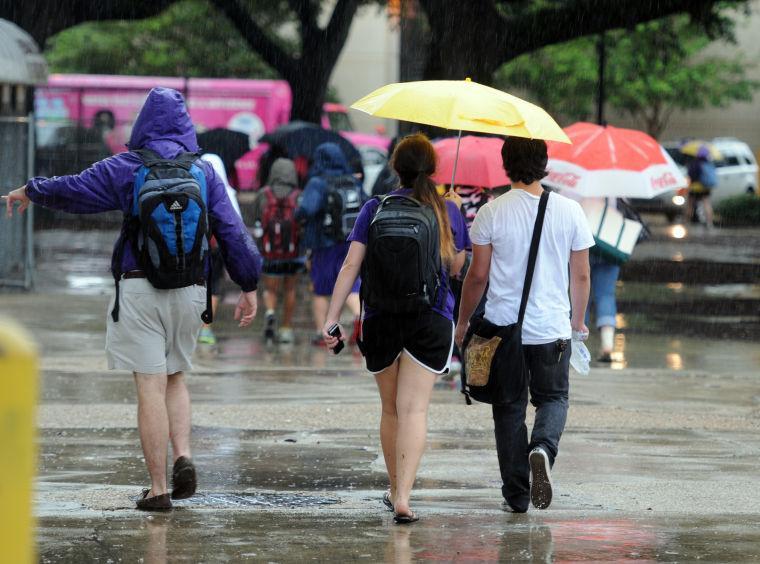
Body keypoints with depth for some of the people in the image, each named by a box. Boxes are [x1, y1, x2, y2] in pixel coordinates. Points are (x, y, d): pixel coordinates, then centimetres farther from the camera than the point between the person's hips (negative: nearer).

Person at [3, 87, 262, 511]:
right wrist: (249, 287, 10)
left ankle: (158, 488, -3)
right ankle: (183, 456, -3)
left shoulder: (125, 170, -2)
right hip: (189, 290, 3)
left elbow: (69, 190, 5)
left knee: (151, 386, -3)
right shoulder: (204, 173, 5)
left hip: (140, 289, -3)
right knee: (175, 377, 20)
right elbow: (233, 233, 3)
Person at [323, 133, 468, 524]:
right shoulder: (448, 212, 2)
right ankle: (403, 496, -22)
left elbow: (351, 265, -5)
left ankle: (395, 490, 29)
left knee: (391, 409, 17)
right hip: (431, 320, -1)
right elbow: (456, 266, 13)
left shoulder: (375, 210, 0)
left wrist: (331, 318, -6)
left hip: (380, 319, 1)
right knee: (414, 409, -7)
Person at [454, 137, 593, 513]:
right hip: (553, 327, 1)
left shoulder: (491, 213, -7)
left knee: (509, 408, 10)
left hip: (503, 327, -1)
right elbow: (581, 275, 4)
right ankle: (543, 447, -16)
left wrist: (463, 322, 10)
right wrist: (578, 321, 19)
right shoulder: (569, 211, -2)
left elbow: (477, 275, -3)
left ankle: (517, 494, 10)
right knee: (552, 397, 16)